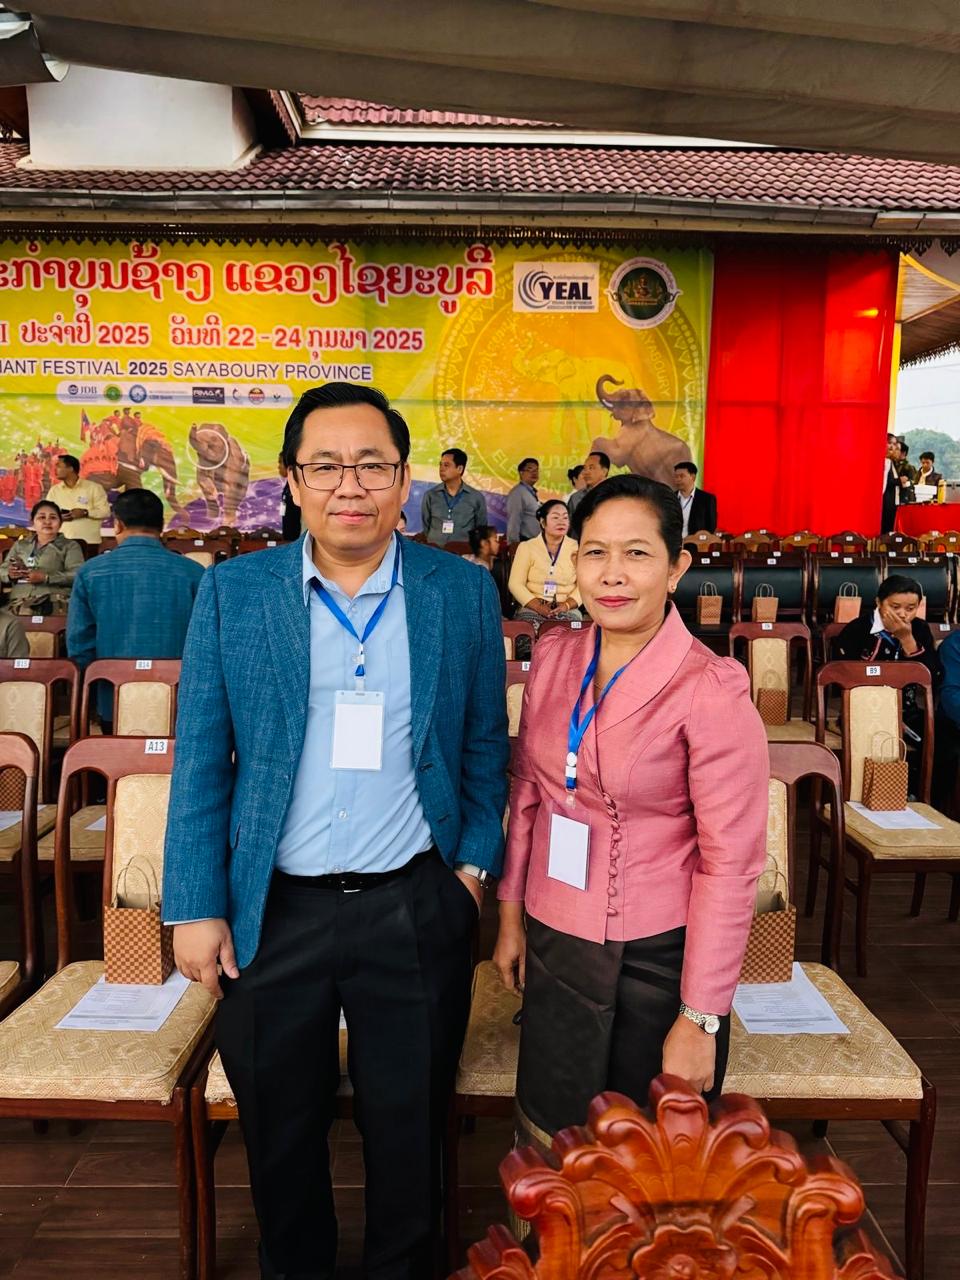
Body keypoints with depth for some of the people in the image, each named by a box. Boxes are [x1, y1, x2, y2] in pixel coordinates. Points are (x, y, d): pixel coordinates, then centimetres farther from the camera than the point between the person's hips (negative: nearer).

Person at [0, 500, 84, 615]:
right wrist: (9, 574, 0)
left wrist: (45, 578, -14)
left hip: (55, 598, -1)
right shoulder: (20, 545, 26)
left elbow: (77, 575, -2)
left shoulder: (70, 546, 13)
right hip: (20, 600, 2)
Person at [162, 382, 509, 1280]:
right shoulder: (231, 592, -4)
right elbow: (199, 763, -2)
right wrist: (196, 906, -4)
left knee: (409, 1131, 18)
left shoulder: (464, 592, -3)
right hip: (272, 913, 1)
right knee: (280, 1130, 21)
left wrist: (474, 863, -1)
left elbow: (485, 744, 5)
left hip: (417, 911, 0)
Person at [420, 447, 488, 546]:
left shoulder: (477, 498, 5)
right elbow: (425, 528, 13)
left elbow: (481, 531, 12)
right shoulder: (430, 495, 8)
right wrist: (431, 547, 4)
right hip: (435, 549, 1)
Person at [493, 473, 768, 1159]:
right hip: (556, 943, 5)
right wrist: (511, 915, 10)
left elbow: (732, 863, -15)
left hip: (658, 957, -4)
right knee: (548, 1146, 21)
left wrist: (700, 1018, -13)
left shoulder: (710, 690, -19)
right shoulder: (554, 656, -2)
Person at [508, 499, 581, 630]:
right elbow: (515, 584, 0)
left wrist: (567, 605, -14)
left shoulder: (576, 548, 9)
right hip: (532, 608, -1)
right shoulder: (526, 547, 5)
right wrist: (538, 606, -14)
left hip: (567, 609, 1)